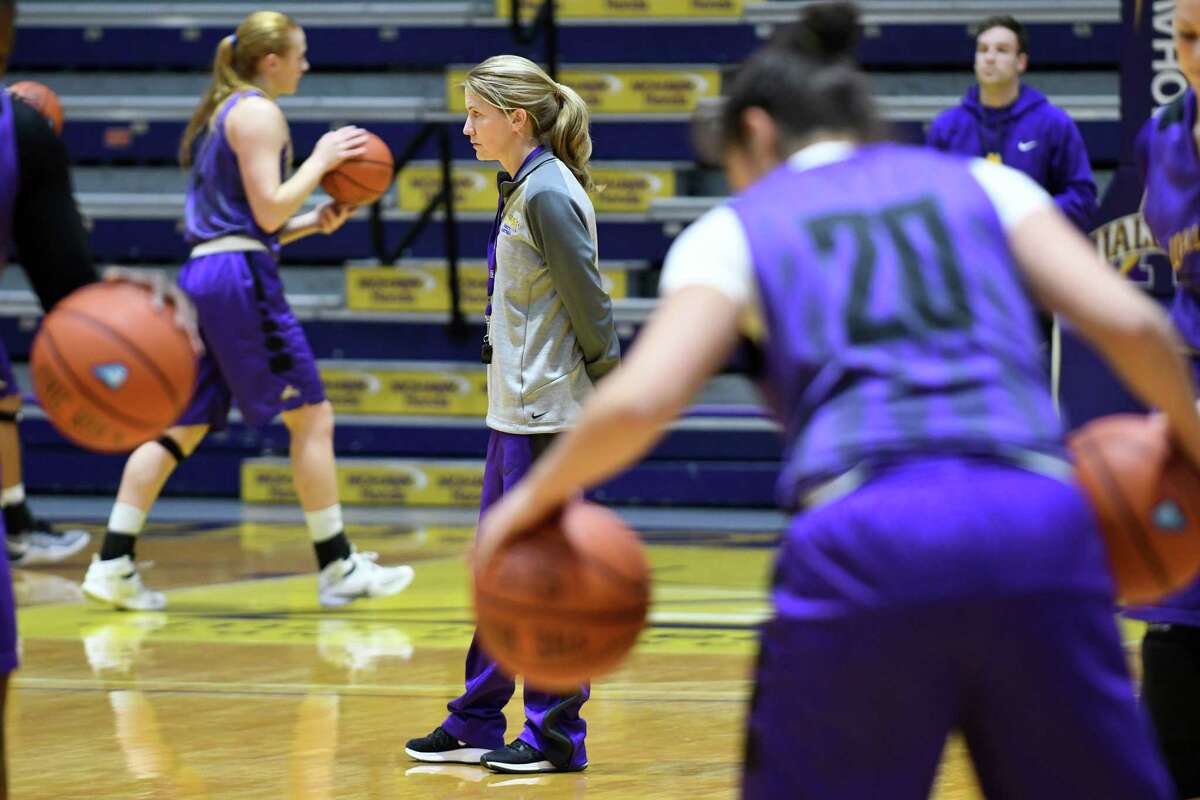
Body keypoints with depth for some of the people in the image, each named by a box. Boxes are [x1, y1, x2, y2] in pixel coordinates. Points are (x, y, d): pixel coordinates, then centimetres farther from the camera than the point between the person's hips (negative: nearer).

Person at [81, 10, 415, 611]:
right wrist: (320, 160, -4)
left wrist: (315, 222, 16)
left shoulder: (221, 113, 23)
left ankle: (112, 563, 1)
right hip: (241, 276, -9)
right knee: (311, 415, -1)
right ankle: (337, 567, 2)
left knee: (184, 425, 7)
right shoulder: (258, 113, -6)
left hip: (201, 271, 9)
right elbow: (269, 209, -14)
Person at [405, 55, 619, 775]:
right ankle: (478, 727, 21)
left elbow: (589, 303, -17)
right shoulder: (519, 189, 13)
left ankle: (557, 736, 3)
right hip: (515, 412, 10)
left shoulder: (549, 195, -16)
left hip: (547, 416, -10)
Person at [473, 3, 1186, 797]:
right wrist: (1186, 428, 27)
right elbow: (1131, 322, 9)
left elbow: (637, 402, 2)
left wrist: (539, 496, 20)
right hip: (1040, 533, 2)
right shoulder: (983, 184, 23)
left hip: (861, 549, -2)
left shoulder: (736, 230, 18)